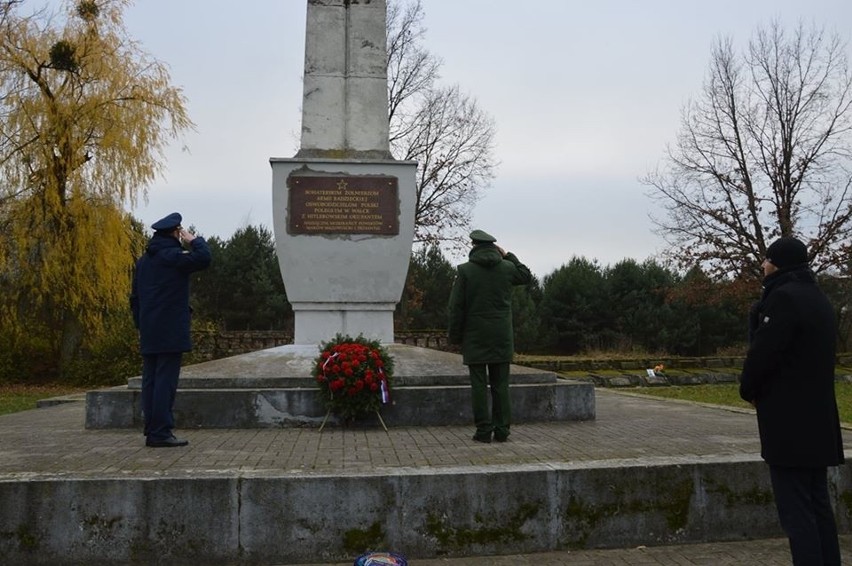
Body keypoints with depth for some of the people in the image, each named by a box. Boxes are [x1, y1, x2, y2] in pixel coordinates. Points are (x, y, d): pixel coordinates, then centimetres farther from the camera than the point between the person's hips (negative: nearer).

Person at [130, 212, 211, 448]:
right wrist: (194, 240, -3)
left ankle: (152, 431, 12)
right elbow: (203, 259, -21)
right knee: (166, 380, -7)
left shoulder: (143, 260, 17)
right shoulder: (173, 256, -9)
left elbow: (135, 297, 20)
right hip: (170, 331, -8)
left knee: (150, 380, 8)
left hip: (148, 333, 8)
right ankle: (161, 432, -7)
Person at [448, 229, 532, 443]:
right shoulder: (507, 268, 2)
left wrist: (455, 336, 3)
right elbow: (526, 276, 25)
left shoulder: (465, 270, -6)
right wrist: (508, 256, 21)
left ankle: (484, 430, 3)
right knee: (501, 384, 8)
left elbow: (456, 307, -6)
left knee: (479, 384, 2)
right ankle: (502, 429, 9)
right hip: (502, 337, 3)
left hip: (475, 337, -3)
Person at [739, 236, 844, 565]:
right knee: (818, 504, 15)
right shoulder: (817, 298, 15)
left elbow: (763, 351, -19)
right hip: (817, 417, 10)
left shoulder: (783, 297, -15)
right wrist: (757, 389, 10)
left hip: (788, 420, -10)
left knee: (796, 510, -5)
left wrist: (748, 390, 0)